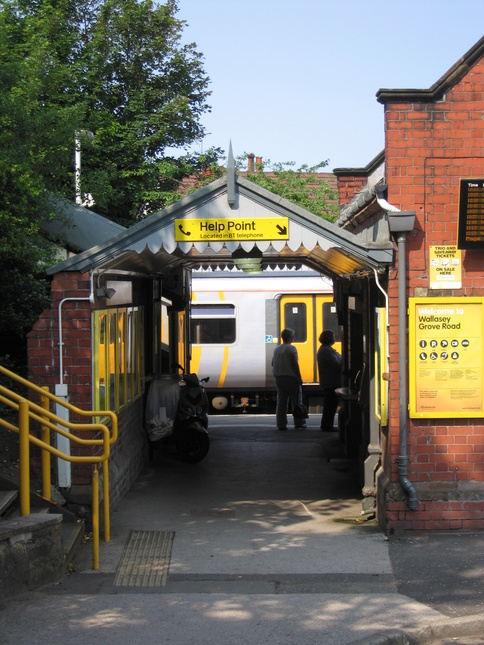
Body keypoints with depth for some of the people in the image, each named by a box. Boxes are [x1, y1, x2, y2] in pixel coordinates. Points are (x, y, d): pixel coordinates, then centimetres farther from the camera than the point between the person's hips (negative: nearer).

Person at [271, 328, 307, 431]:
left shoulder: (277, 349, 11)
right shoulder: (291, 348, -10)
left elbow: (273, 363, 14)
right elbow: (295, 364, -16)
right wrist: (299, 377, -14)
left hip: (279, 377, 6)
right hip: (291, 377, -6)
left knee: (281, 401, 6)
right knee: (296, 401, 3)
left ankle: (281, 424, 3)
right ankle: (299, 422, 7)